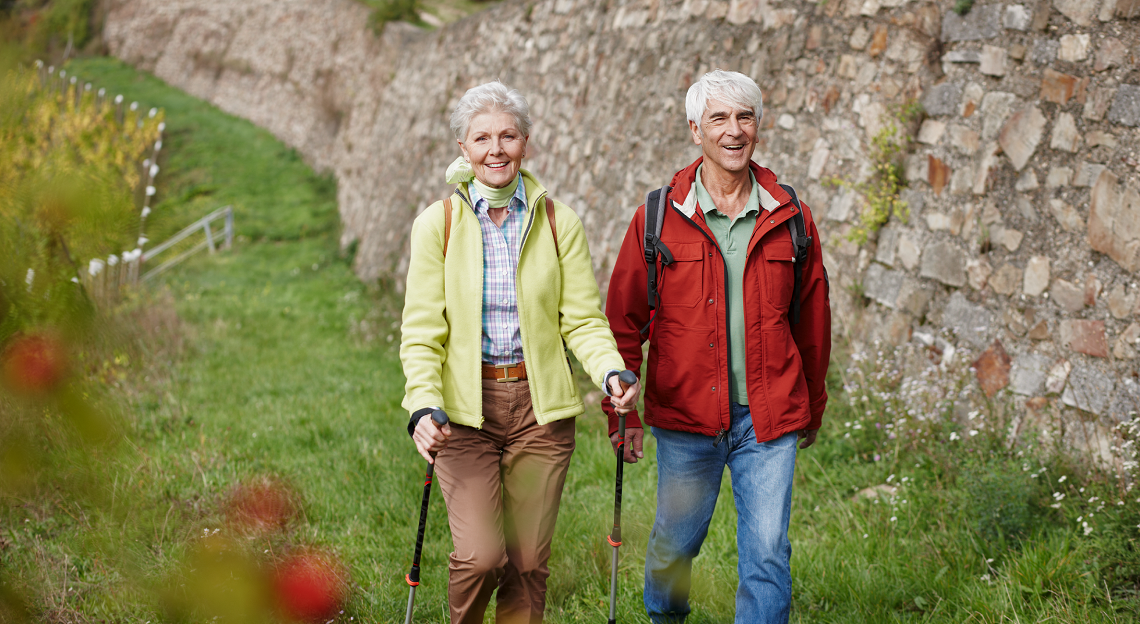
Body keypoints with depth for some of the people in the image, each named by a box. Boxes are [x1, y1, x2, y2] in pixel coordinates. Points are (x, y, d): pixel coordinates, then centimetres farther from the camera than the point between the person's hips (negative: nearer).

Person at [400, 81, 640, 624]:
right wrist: (424, 406, -17)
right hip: (465, 408, -1)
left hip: (540, 406, 2)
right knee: (481, 555, -12)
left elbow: (583, 318, 3)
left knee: (528, 560, 3)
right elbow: (422, 331, -2)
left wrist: (611, 373, -17)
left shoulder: (558, 223, 3)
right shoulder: (438, 224, -1)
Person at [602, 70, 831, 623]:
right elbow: (623, 322, 1)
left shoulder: (788, 217, 2)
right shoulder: (659, 217, -3)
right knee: (675, 541, 15)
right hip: (685, 416, 0)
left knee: (768, 555, -3)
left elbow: (812, 320, 12)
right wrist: (621, 413, -1)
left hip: (769, 419, 1)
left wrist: (813, 406, 18)